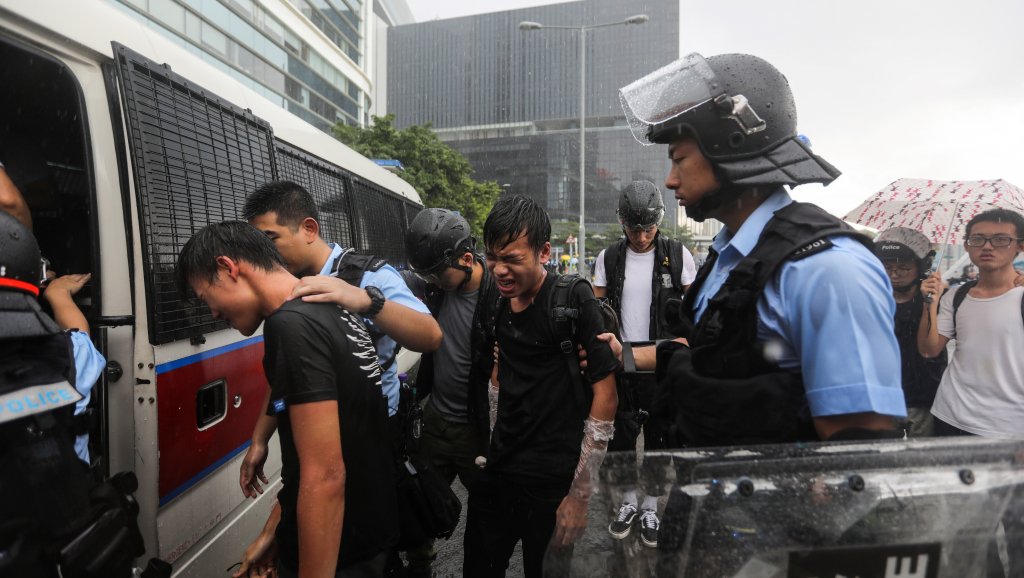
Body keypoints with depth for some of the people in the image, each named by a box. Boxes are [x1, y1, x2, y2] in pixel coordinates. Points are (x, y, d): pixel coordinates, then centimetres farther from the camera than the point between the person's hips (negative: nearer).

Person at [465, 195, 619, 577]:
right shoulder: (499, 302, 3)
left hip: (553, 484, -6)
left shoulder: (573, 300, -15)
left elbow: (605, 394, -15)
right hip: (497, 473, 6)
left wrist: (580, 494, -13)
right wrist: (494, 451, 11)